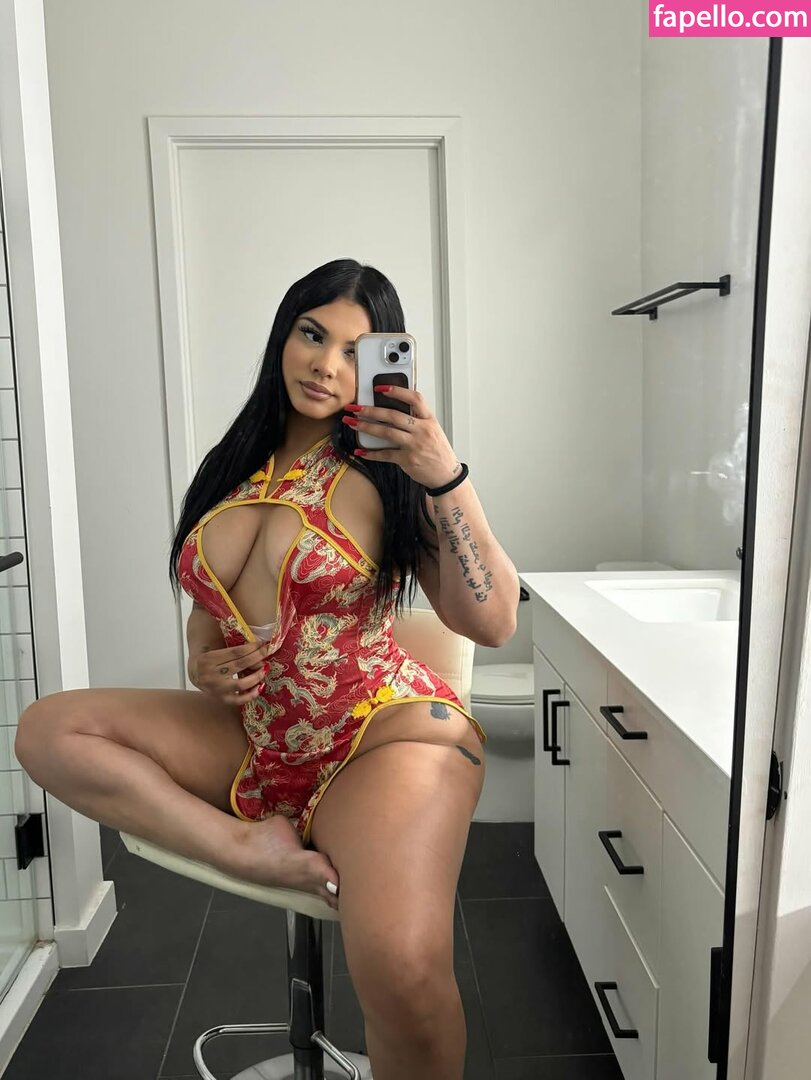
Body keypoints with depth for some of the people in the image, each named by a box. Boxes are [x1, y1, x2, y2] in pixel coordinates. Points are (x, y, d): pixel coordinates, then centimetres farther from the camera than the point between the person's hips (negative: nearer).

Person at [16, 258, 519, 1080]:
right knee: (47, 731, -2)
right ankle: (253, 850, -13)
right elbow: (209, 612, 21)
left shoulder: (383, 472, -6)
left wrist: (446, 477, -22)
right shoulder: (234, 469, 10)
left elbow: (492, 623, -15)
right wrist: (205, 669, -1)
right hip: (257, 740, 6)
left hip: (383, 732, -6)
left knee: (401, 967, -32)